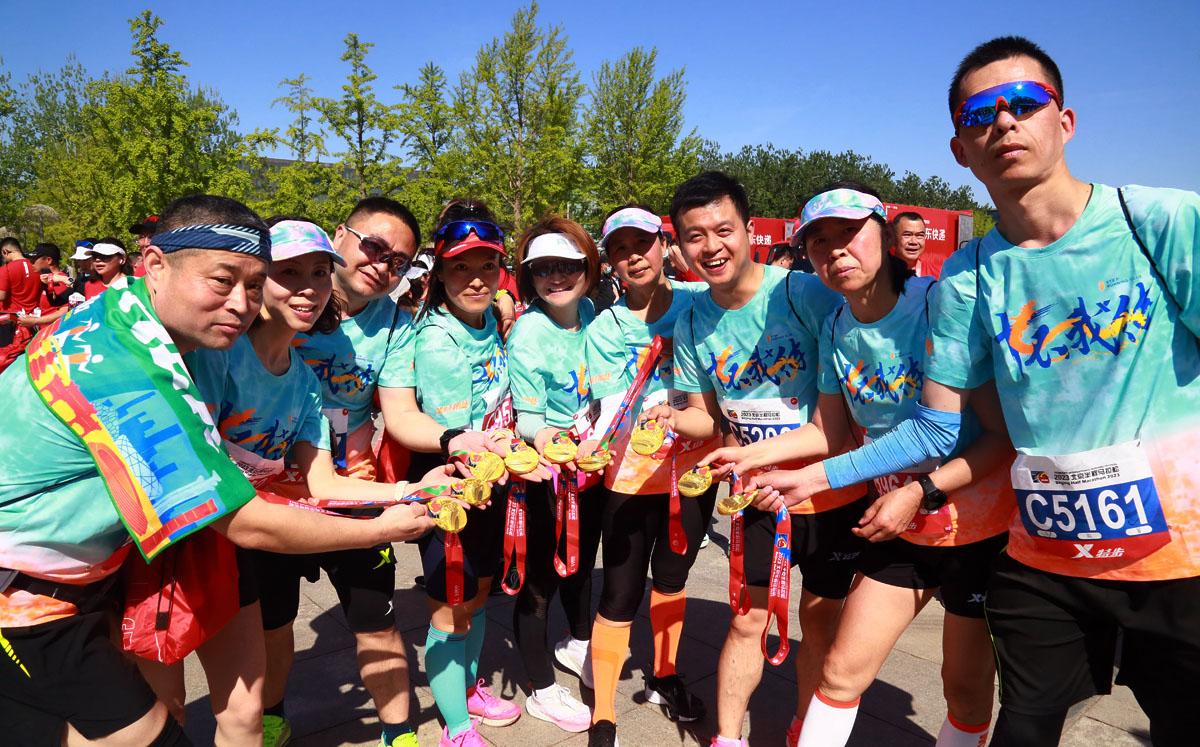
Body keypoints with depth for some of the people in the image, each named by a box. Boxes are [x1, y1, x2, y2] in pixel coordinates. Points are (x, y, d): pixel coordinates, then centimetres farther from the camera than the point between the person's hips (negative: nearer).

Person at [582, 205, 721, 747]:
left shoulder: (700, 299, -4)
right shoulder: (604, 329, -4)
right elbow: (612, 411, -11)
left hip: (695, 463, 2)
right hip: (633, 473, -1)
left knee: (671, 575, 20)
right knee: (621, 594, 1)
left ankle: (665, 678, 42)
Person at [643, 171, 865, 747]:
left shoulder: (806, 294, -18)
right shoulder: (691, 324, -3)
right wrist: (676, 420, -16)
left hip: (833, 487, -2)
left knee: (820, 615, 13)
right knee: (747, 619, 7)